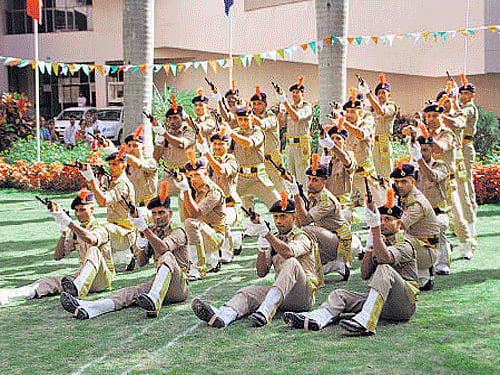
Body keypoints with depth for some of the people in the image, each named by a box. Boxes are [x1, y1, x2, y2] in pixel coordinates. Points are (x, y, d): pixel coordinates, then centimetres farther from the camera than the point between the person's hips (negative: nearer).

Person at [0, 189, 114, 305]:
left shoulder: (100, 229, -6)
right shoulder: (76, 231, 15)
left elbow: (90, 239, -32)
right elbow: (58, 256, 9)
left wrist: (68, 221, -30)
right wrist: (64, 233, -6)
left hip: (102, 278, -6)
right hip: (82, 276, 6)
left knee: (93, 251, -34)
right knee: (52, 281, -16)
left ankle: (78, 288, -60)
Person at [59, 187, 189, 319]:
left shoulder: (178, 232, -2)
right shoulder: (152, 231, 19)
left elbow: (163, 248, -25)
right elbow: (141, 262, 10)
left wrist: (143, 227, -33)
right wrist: (141, 247, -11)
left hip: (179, 286, -6)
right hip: (157, 284, 6)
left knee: (167, 256, -33)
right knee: (130, 292, -20)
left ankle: (154, 299, -59)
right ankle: (87, 308, -43)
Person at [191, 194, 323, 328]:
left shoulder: (303, 238, 0)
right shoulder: (274, 240, 19)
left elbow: (288, 253, -25)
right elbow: (261, 273, 9)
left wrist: (266, 233, -32)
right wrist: (262, 249, -9)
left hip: (304, 294, -5)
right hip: (282, 294, 5)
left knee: (291, 262, -32)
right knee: (248, 292, -19)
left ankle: (265, 312, -48)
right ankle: (219, 316, -50)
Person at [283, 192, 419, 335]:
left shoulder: (405, 243, -1)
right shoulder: (382, 241, 22)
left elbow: (385, 258, -25)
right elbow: (365, 275, 10)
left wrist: (375, 227, -28)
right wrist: (370, 247, 0)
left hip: (405, 304, -7)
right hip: (383, 304, 7)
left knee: (385, 269, -32)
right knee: (340, 294, -8)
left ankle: (365, 321, -49)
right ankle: (315, 319, -38)